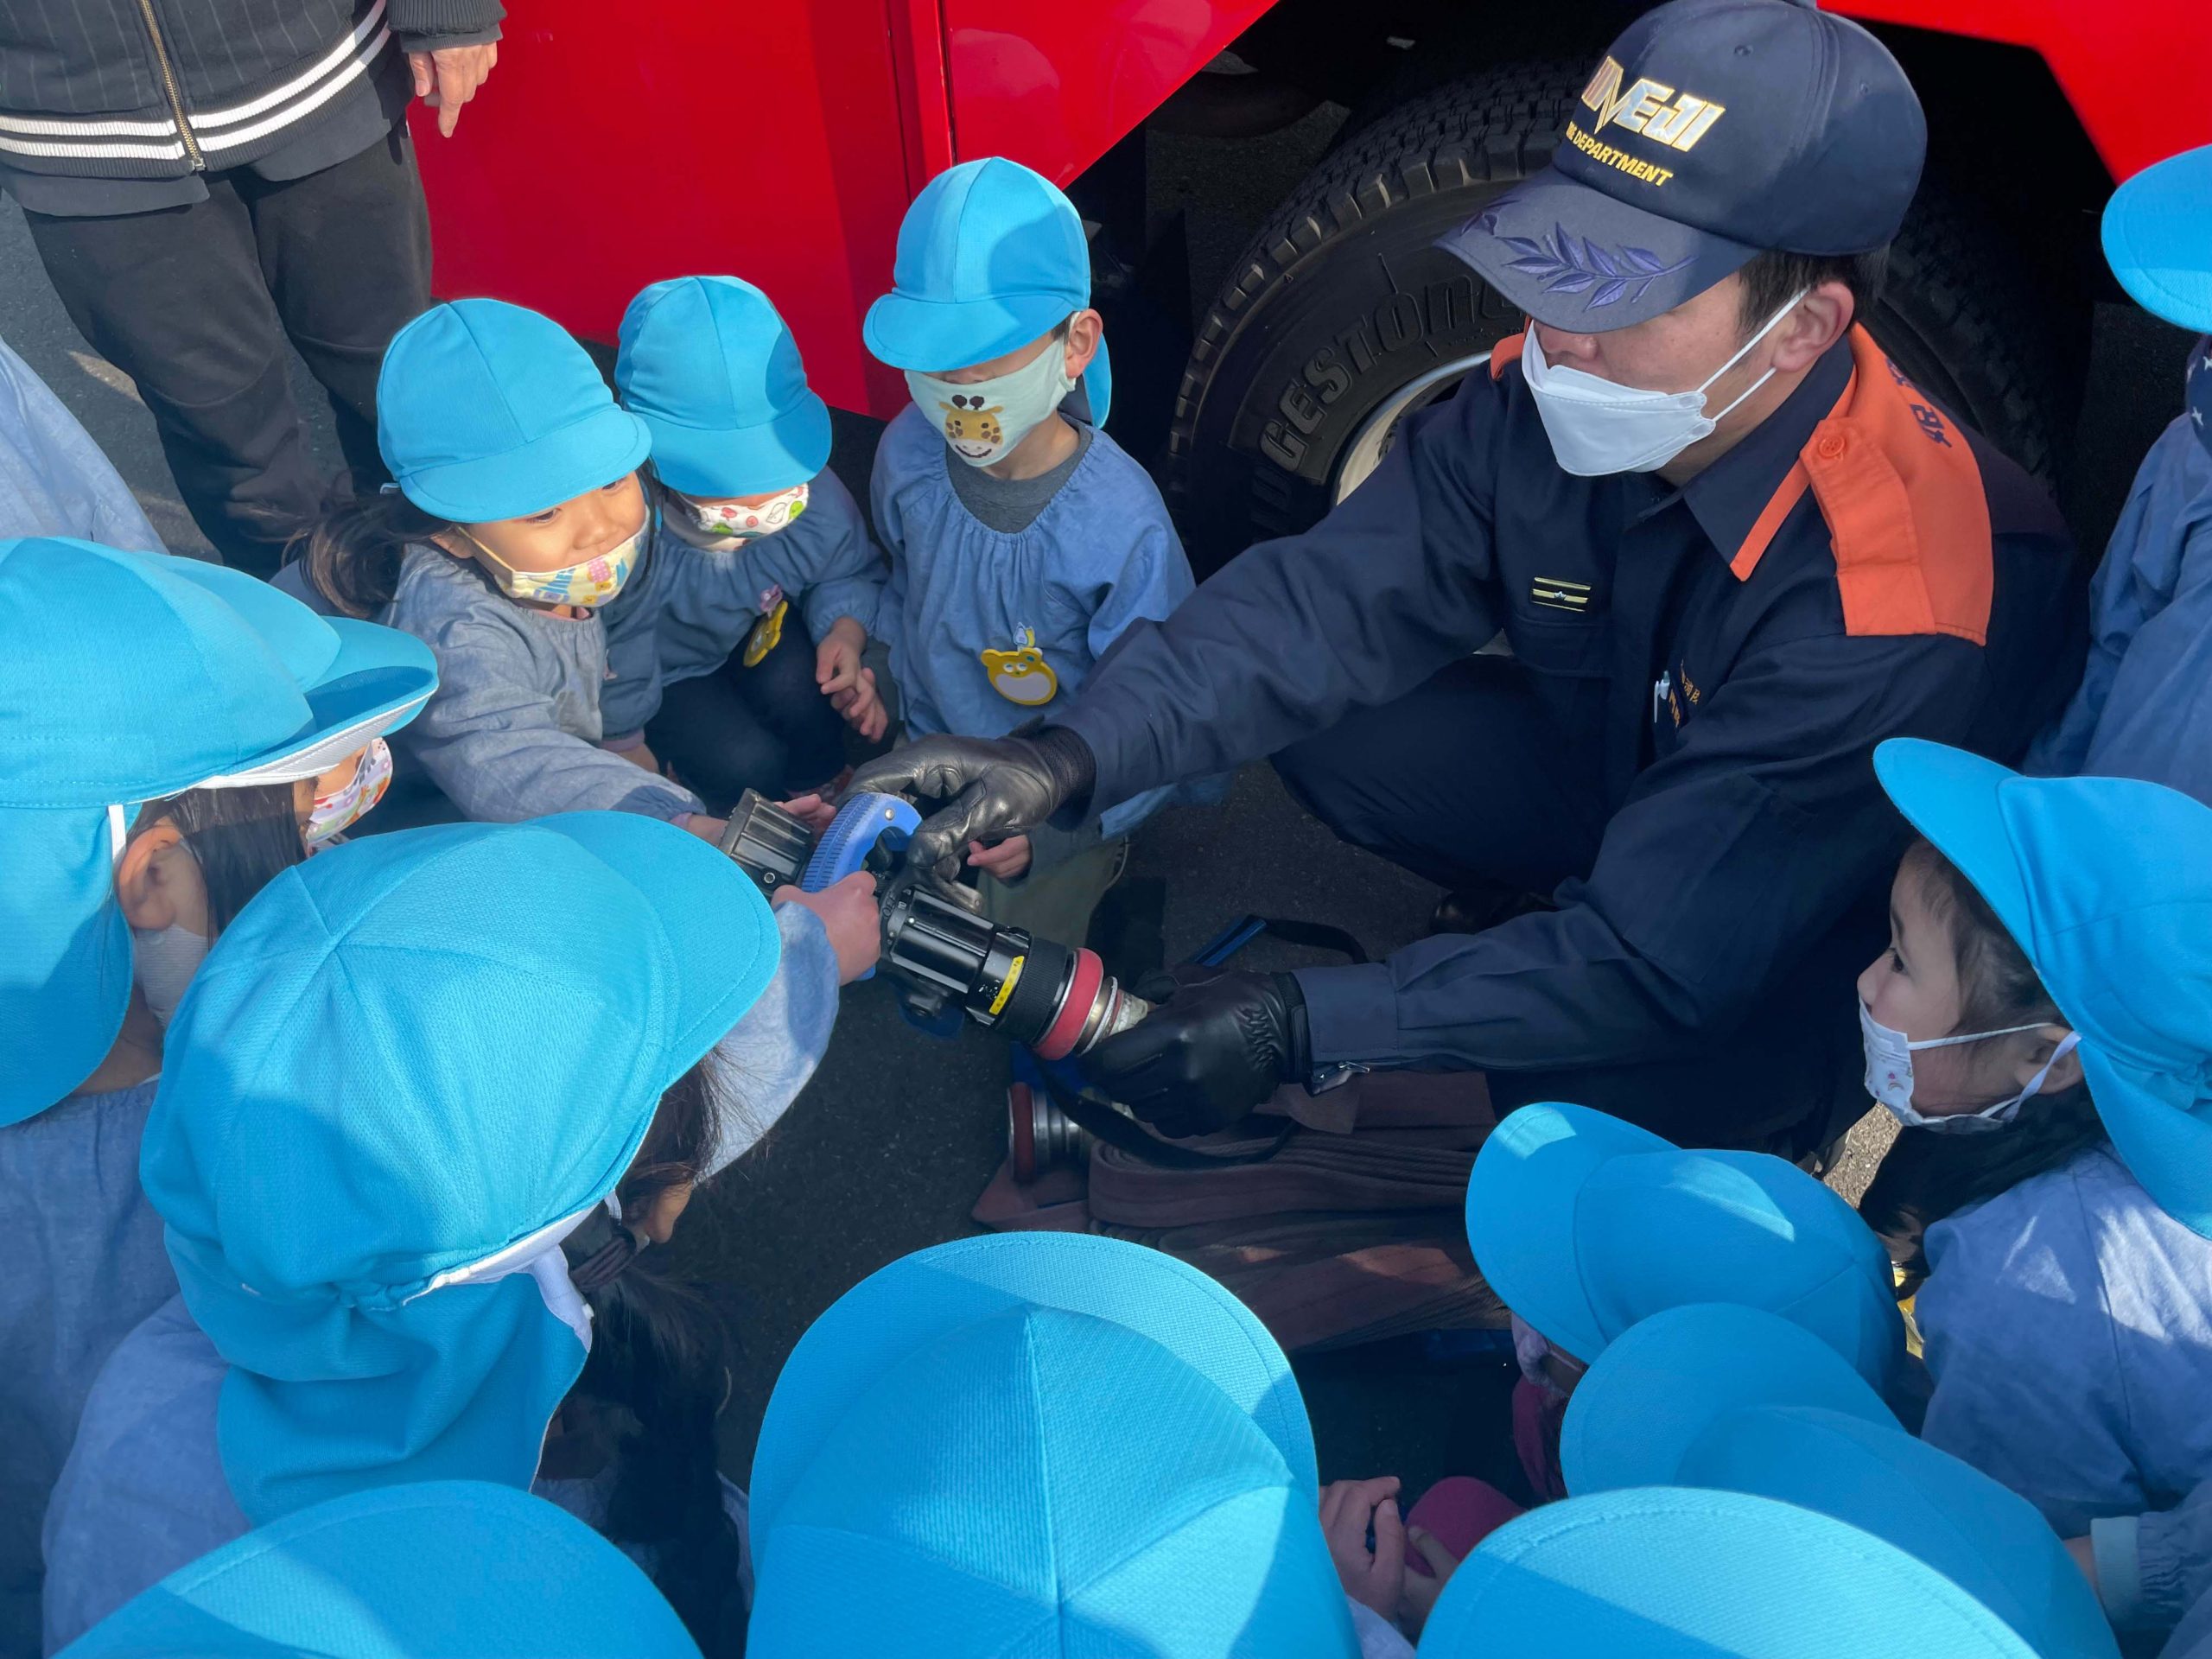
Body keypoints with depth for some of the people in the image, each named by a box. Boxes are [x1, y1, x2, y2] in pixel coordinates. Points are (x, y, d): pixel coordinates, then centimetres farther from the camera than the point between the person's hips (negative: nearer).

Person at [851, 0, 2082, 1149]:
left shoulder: (1897, 614, -37)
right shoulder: (1549, 399, -20)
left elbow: (1657, 964, -36)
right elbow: (1326, 601, -23)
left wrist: (1303, 1026, -38)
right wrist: (1071, 755, -39)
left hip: (1840, 942, -4)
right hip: (1625, 770, 5)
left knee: (1595, 1103, -30)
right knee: (1326, 721, -15)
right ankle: (1550, 912, 8)